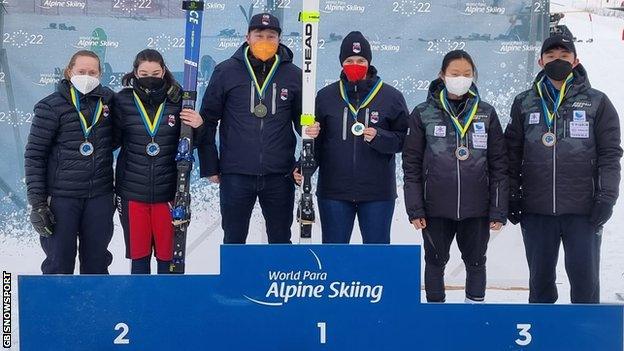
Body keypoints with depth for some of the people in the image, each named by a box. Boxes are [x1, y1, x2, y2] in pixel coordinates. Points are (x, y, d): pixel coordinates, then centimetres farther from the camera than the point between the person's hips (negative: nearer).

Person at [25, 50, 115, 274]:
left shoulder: (108, 100, 3)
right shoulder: (52, 106, -8)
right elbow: (34, 155, -7)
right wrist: (37, 203, -11)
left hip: (100, 196, 3)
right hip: (61, 197, -3)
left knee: (96, 263, 13)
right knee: (59, 264, 2)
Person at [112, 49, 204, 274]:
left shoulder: (178, 100, -2)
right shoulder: (123, 101, -2)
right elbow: (114, 140, 2)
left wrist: (198, 126, -13)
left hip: (168, 191, 0)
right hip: (132, 192, 0)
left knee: (167, 255, 8)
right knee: (138, 254, 11)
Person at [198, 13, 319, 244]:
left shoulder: (293, 75, 2)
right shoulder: (226, 71, -1)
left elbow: (302, 118, 12)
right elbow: (208, 120, 3)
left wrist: (310, 129, -12)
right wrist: (210, 166, 2)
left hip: (279, 175, 1)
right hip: (235, 174, -1)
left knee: (281, 242, 13)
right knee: (233, 242, 11)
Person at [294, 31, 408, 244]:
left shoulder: (391, 97, 0)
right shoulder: (326, 97, 4)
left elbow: (405, 139, 0)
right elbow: (315, 140, 7)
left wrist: (378, 137, -18)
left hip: (378, 194, -1)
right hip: (333, 193, 1)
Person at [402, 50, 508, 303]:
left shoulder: (486, 114, 2)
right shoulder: (423, 114, -1)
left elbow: (499, 165, 3)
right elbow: (411, 165, 0)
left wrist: (499, 210, -2)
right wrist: (415, 208, -6)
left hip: (477, 207, 1)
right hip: (436, 208, -1)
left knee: (476, 262, 14)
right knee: (435, 262, 12)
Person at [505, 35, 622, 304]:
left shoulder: (597, 103, 3)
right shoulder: (524, 104, 8)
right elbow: (512, 153, 9)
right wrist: (512, 196, 4)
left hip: (583, 211, -2)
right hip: (536, 210, 2)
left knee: (584, 275, 2)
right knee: (540, 275, 11)